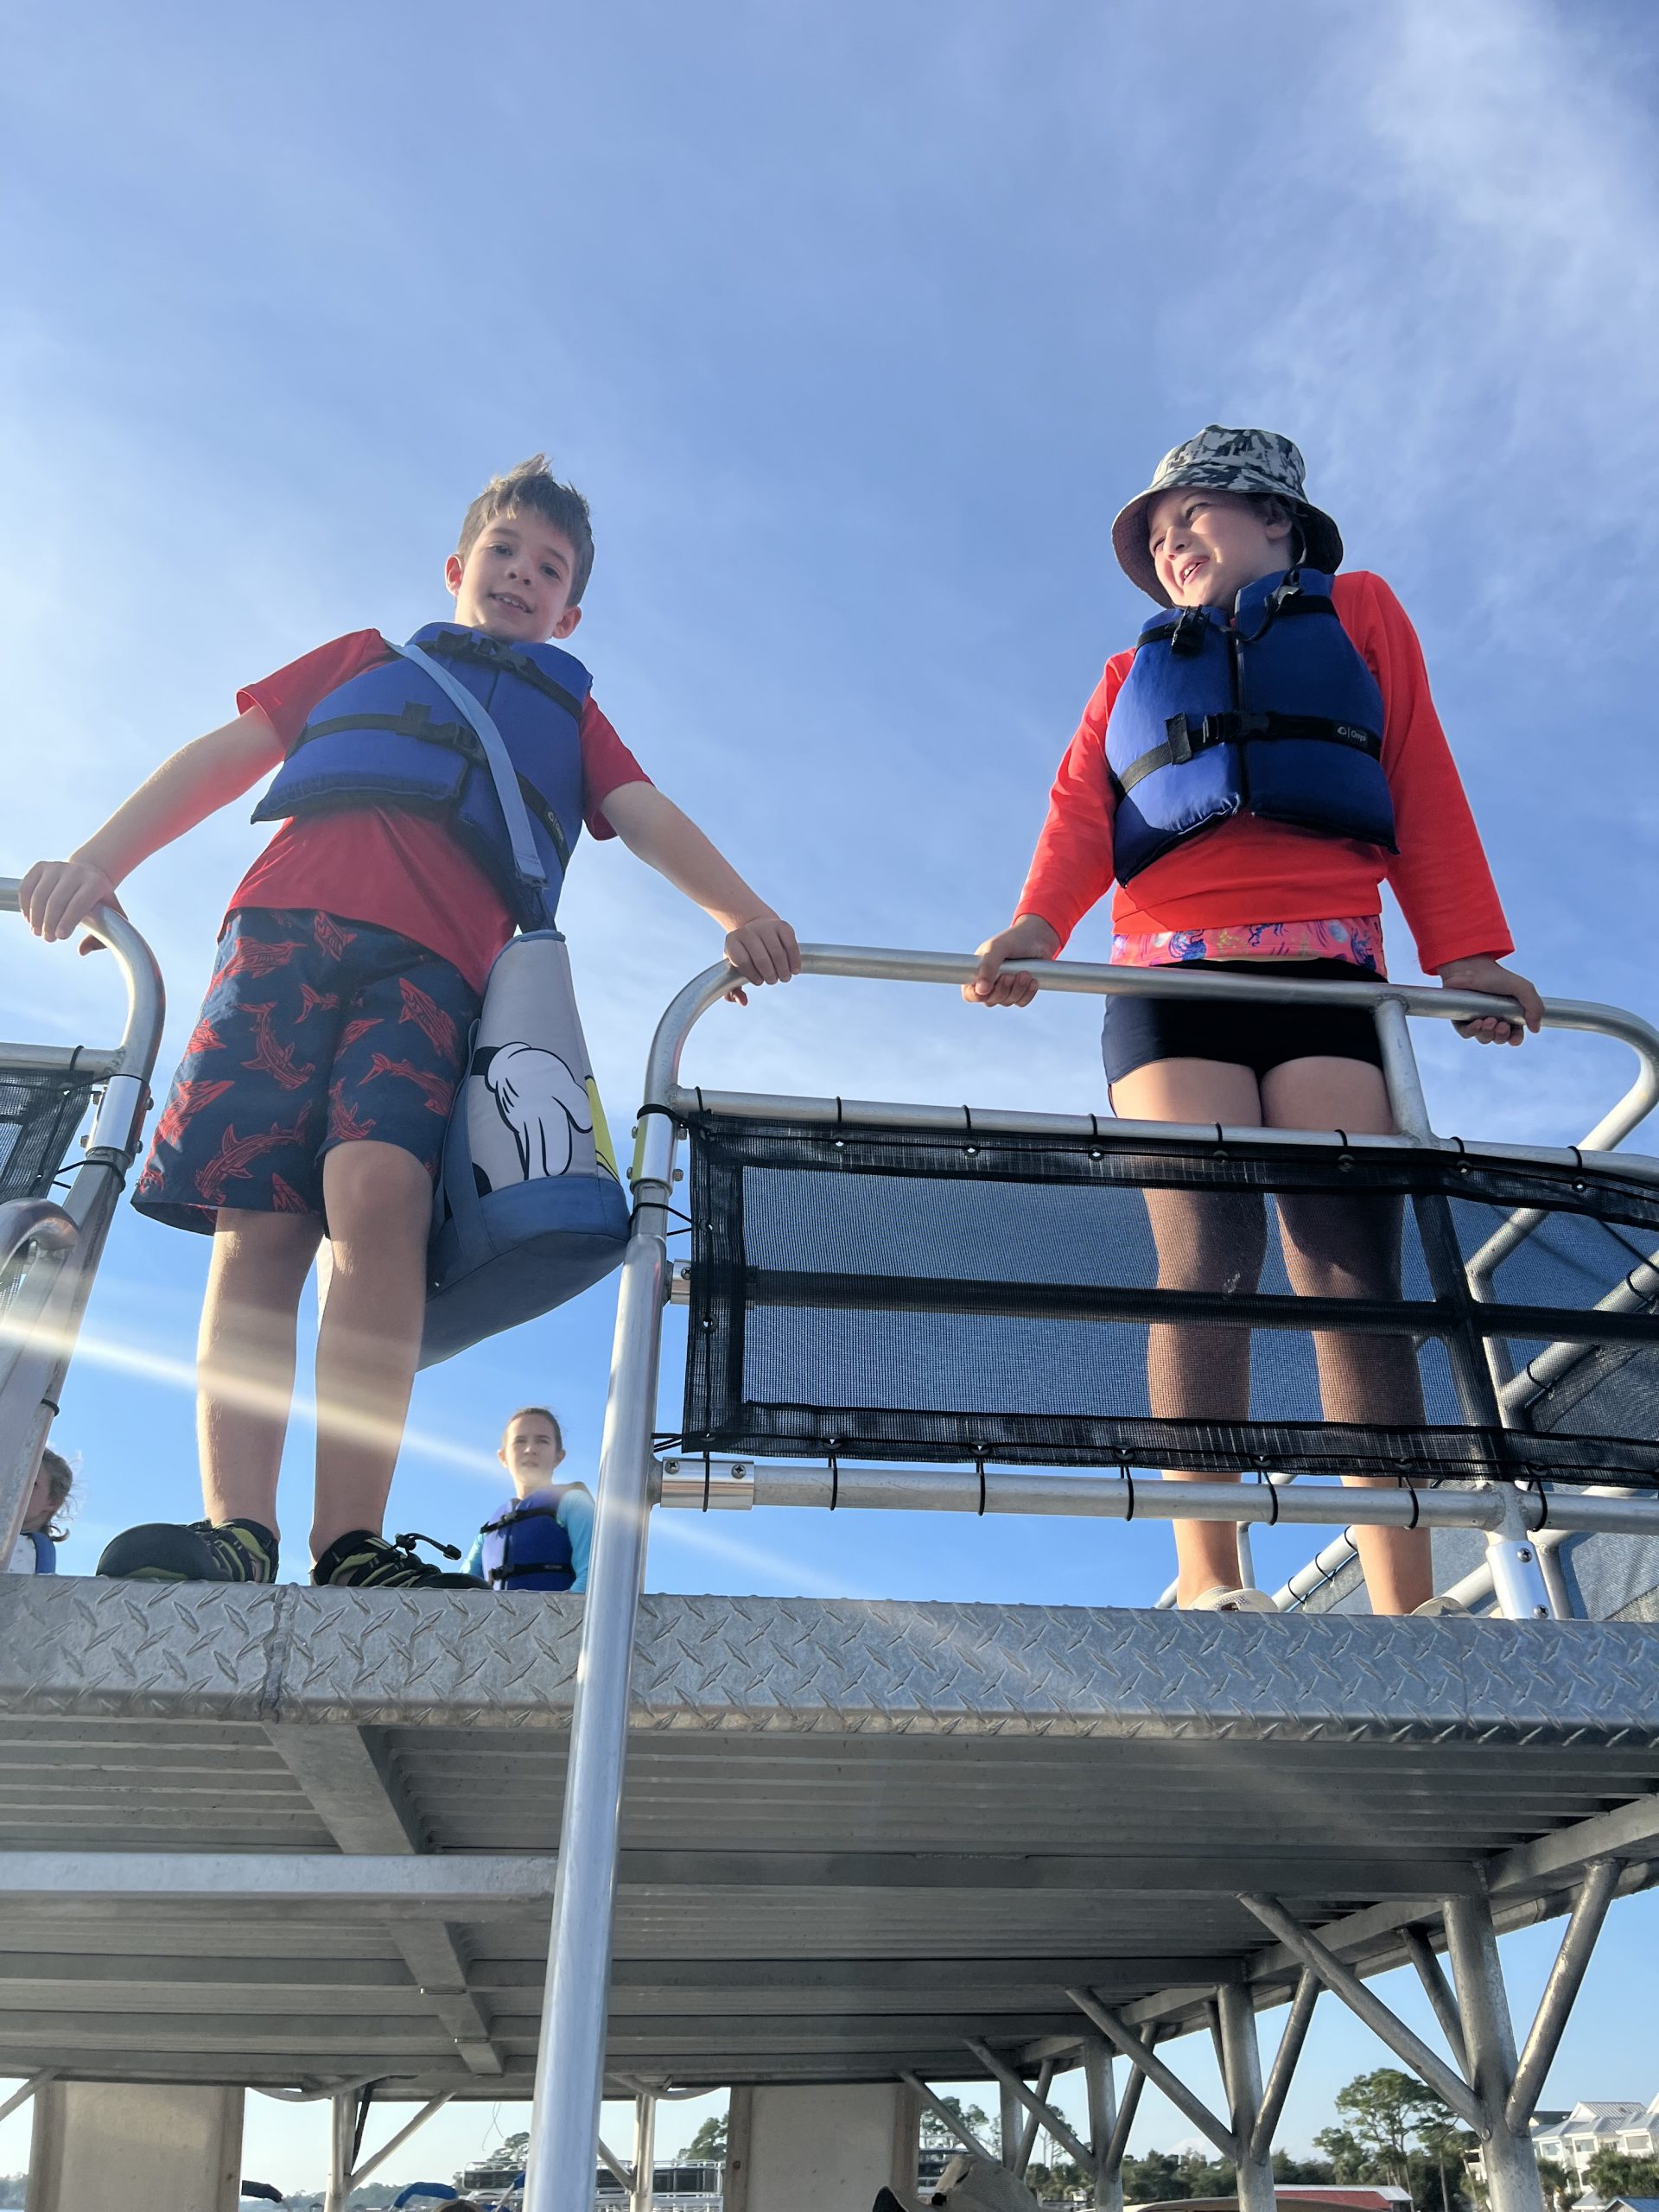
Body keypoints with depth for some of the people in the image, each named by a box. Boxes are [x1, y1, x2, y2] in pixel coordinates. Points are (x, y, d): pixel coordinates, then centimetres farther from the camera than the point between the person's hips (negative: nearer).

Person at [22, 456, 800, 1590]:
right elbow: (227, 755, 26)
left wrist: (743, 913, -5)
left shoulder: (567, 712, 34)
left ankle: (353, 1545, -28)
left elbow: (646, 815, 16)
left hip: (430, 960, -1)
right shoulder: (368, 660, 36)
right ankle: (239, 1534, -19)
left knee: (377, 1190, -26)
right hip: (287, 923, 2)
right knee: (256, 1228, -14)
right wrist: (98, 860, 10)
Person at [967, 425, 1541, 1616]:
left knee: (1352, 1267, -11)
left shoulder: (1358, 611, 25)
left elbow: (1424, 780, 12)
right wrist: (1037, 926, -11)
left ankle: (1405, 1604, -14)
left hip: (1327, 969, -1)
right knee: (1206, 1251, -15)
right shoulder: (1132, 673, 28)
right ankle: (1209, 1579, -19)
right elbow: (1083, 814, 10)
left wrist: (1464, 948, -1)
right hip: (1170, 978, 1)